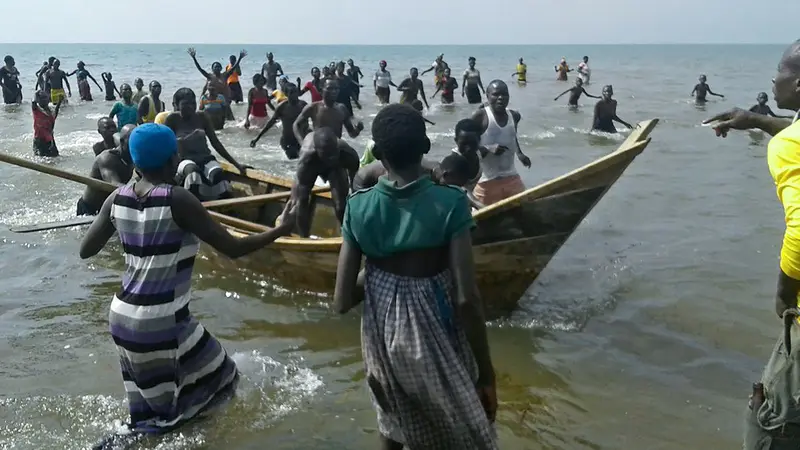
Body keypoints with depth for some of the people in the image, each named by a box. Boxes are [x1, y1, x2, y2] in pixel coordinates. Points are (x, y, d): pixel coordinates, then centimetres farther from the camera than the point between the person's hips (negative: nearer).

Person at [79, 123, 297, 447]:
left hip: (122, 318, 8)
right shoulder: (177, 200, -17)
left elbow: (86, 250, 11)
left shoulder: (118, 198, 1)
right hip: (162, 323, -7)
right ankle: (123, 441, 6)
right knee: (216, 383, 13)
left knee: (151, 407, 22)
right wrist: (281, 229, -3)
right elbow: (232, 249, -15)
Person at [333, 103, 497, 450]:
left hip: (383, 337, 3)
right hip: (436, 340, -2)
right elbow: (467, 299, -20)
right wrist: (486, 374, -11)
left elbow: (342, 302, -9)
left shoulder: (358, 207, -11)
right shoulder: (449, 203, -18)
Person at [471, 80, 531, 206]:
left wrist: (520, 154, 11)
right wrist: (488, 149, -26)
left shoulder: (514, 116, 7)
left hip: (511, 176, 6)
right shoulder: (481, 116, -12)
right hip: (487, 179, -6)